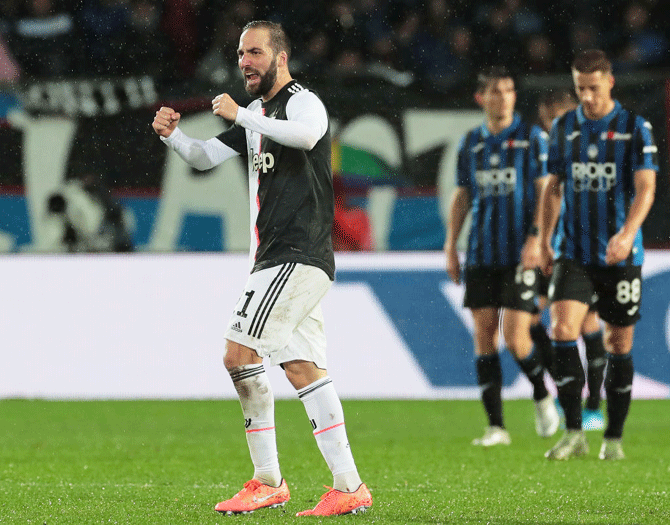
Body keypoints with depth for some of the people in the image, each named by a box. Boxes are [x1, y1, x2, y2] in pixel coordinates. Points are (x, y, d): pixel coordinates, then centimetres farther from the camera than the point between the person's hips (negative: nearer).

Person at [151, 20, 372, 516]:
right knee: (304, 368, 5)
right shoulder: (258, 114, 21)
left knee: (240, 353, -13)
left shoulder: (303, 102, -8)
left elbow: (306, 135, -32)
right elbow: (206, 157, 23)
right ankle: (349, 487, 2)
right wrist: (172, 134, 3)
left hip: (298, 256, -10)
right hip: (277, 259, 10)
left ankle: (268, 481, -8)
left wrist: (241, 114, -27)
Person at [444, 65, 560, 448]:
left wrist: (537, 239, -14)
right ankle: (496, 426, 5)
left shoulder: (532, 137, -1)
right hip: (481, 254, 4)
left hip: (521, 253, -4)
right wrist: (451, 245, 11)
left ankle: (542, 395, 18)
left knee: (515, 336, -11)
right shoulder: (471, 143, 10)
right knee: (484, 336, 0)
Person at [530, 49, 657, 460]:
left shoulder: (635, 128, -4)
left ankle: (614, 438, 16)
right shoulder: (564, 127, 7)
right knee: (563, 329, -15)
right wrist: (543, 240, 13)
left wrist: (628, 233, -28)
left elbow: (645, 188, -12)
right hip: (573, 252, 2)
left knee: (619, 342, 4)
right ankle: (574, 433, -11)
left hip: (620, 254, -2)